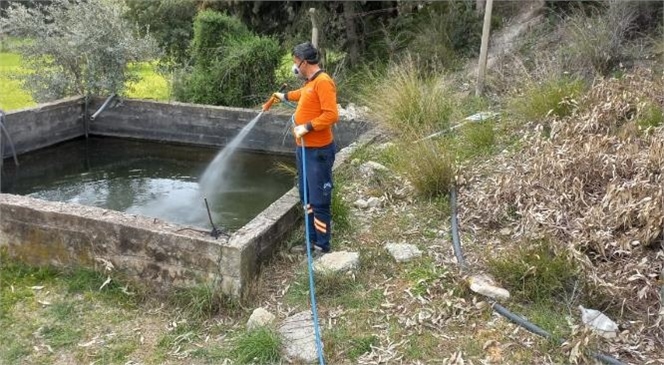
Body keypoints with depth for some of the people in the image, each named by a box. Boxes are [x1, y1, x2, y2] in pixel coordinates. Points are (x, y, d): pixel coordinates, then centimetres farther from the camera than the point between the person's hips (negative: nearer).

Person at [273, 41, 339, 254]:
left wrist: (307, 127, -23)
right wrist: (285, 96, 53)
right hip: (305, 149, 10)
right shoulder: (310, 83, 12)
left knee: (319, 201, -4)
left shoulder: (323, 81, -16)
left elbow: (331, 115, -25)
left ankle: (323, 247, 5)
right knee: (306, 198, 15)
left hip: (318, 151, -10)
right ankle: (313, 240, 26)